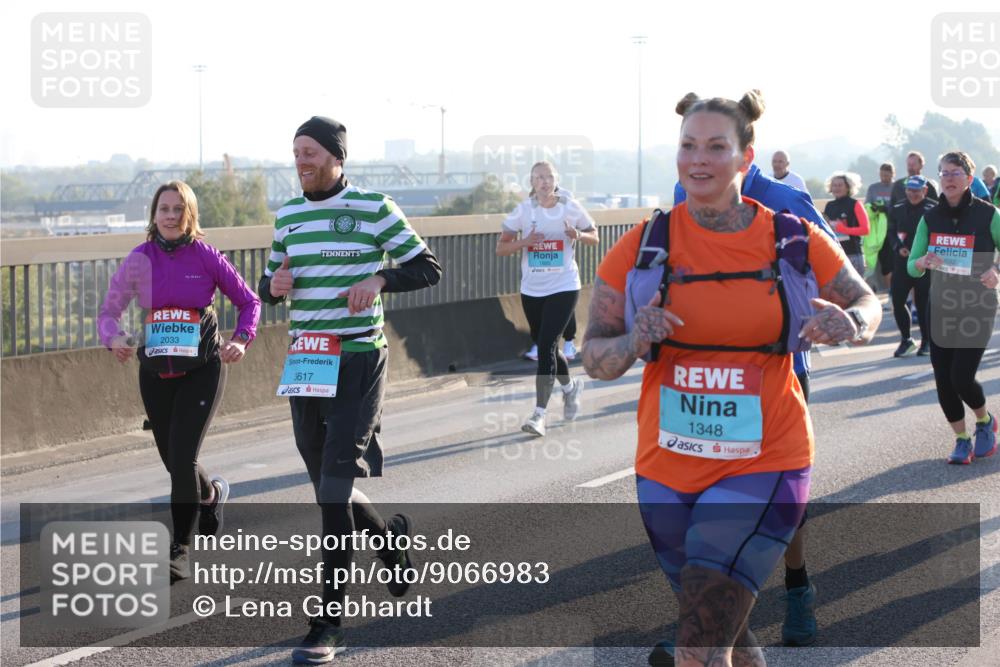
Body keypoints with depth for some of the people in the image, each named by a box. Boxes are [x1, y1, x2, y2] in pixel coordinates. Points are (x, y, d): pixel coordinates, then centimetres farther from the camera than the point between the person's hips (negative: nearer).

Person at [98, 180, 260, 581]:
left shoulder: (205, 257, -6)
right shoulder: (139, 260, -1)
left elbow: (248, 301, 4)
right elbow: (109, 311, 5)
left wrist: (241, 340, -13)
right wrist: (115, 338, -17)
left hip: (202, 370, -3)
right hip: (155, 372, 3)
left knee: (182, 459, -13)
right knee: (173, 462, 12)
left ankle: (179, 549, 3)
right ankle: (211, 493, 46)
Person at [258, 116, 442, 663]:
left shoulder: (373, 209, -4)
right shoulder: (287, 216, 11)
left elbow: (427, 268, 0)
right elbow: (269, 284, 20)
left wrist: (379, 278, -17)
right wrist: (273, 284, -3)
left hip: (359, 359, -6)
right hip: (304, 361, 6)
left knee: (335, 487, -13)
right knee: (327, 488, 11)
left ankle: (328, 623, -9)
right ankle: (390, 537, 41)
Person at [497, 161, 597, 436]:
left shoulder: (571, 207, -2)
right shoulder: (523, 210, -1)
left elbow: (594, 237, 10)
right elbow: (501, 248, -1)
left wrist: (579, 236, -13)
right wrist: (525, 241, -20)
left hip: (564, 287, -3)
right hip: (532, 289, 3)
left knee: (546, 345, -14)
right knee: (545, 347, 14)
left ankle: (539, 414, -13)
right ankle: (570, 386, 44)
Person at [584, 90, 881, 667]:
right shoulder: (643, 245, -5)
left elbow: (867, 304, 9)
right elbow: (594, 357, -2)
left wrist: (849, 325, -14)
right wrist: (635, 342, -24)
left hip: (765, 466, -3)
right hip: (668, 469, 3)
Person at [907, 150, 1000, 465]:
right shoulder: (931, 218, 2)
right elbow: (912, 267, 4)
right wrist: (923, 262, -19)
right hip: (941, 307, 4)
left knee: (961, 378, -11)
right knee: (943, 381, 1)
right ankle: (962, 439, 21)